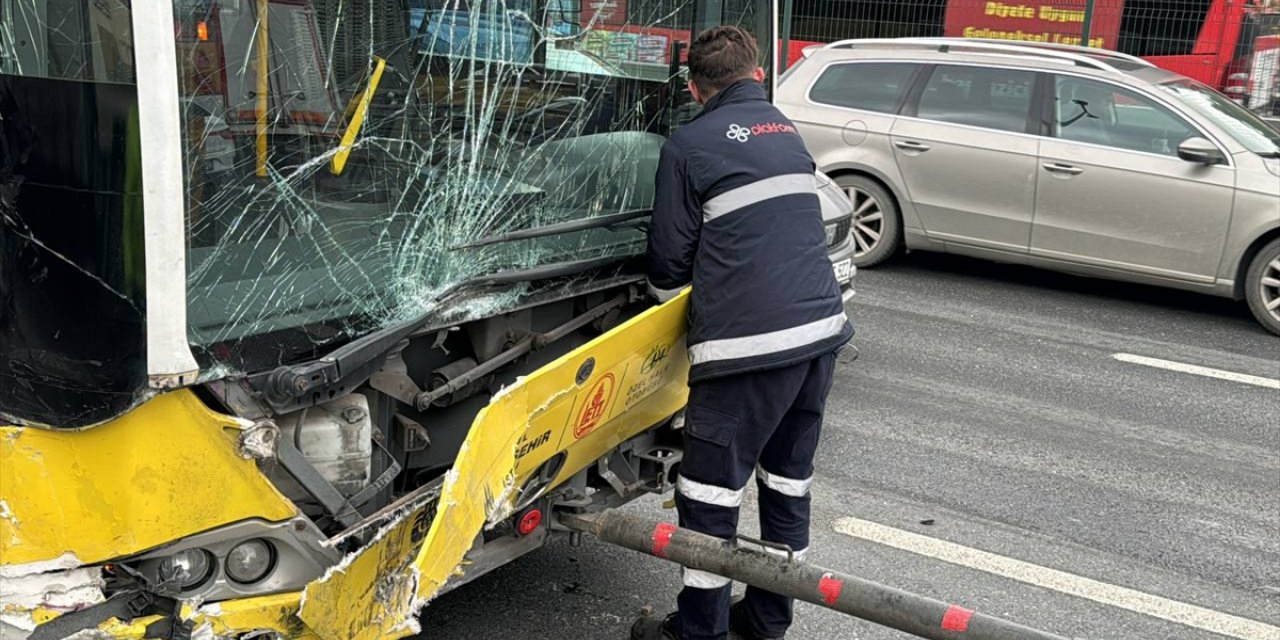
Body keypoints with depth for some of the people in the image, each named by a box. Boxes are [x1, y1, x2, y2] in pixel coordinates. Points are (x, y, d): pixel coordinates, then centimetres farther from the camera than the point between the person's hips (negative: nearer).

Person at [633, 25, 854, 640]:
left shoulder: (688, 146, -1)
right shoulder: (787, 132, 18)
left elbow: (670, 258, 0)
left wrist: (667, 299, 23)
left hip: (748, 340, -7)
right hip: (821, 328, 7)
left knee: (710, 491, 5)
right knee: (788, 478, 17)